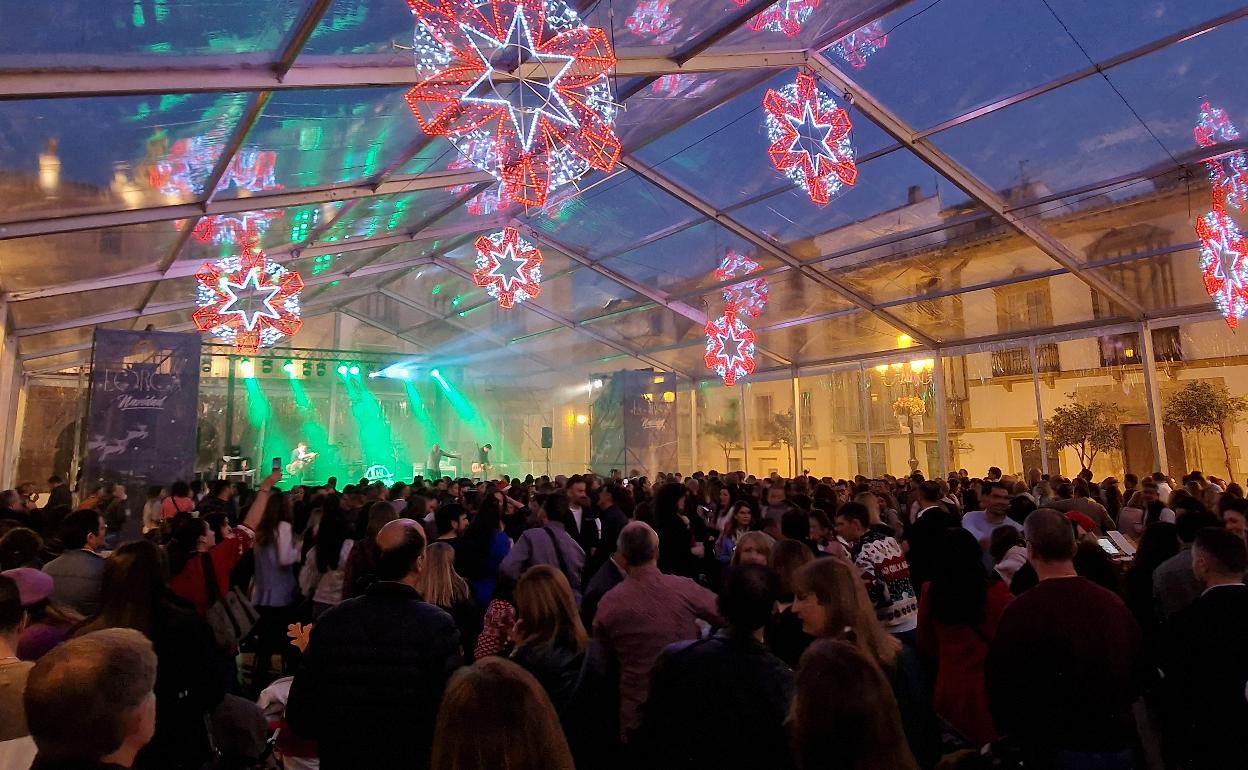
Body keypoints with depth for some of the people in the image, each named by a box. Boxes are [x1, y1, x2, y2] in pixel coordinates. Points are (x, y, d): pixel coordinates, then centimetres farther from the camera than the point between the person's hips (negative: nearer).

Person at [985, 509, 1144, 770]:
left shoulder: (1023, 609, -23)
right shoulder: (1114, 603, -7)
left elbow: (1002, 686, -17)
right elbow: (1137, 676, 7)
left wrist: (1013, 732, 3)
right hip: (1119, 746, 5)